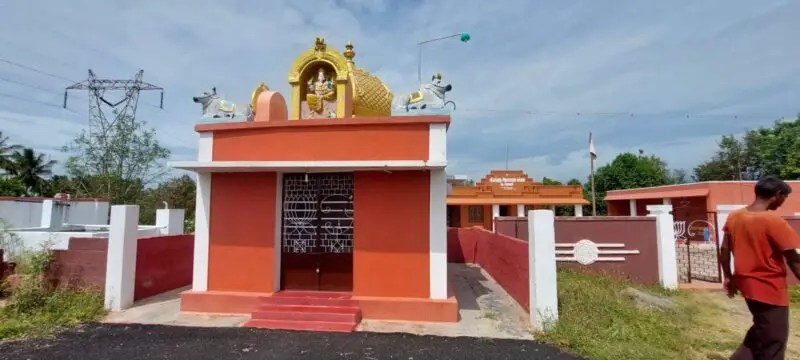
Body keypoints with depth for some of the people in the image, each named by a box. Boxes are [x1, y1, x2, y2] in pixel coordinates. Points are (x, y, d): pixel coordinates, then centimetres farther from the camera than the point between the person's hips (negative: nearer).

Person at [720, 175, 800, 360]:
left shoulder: (734, 217, -1)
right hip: (770, 289, -6)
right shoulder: (774, 221, -19)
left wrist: (728, 277, 16)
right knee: (773, 341, 8)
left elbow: (724, 250, 6)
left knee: (761, 329, 25)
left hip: (747, 284, 6)